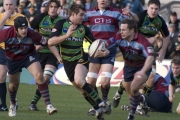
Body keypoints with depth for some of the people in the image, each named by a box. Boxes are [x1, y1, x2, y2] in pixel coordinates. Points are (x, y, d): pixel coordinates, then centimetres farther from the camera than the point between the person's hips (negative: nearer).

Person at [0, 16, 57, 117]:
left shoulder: (32, 35, -31)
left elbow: (48, 43, -21)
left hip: (29, 55, -1)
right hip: (13, 59, 1)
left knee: (39, 76, -23)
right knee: (14, 84, 14)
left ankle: (48, 105, -19)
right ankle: (13, 104, 47)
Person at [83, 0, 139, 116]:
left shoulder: (116, 13, 3)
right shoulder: (90, 13, 9)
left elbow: (135, 20, 1)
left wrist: (130, 13, -21)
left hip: (109, 50, -2)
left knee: (105, 82, -10)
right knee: (91, 81, 0)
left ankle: (105, 98, 22)